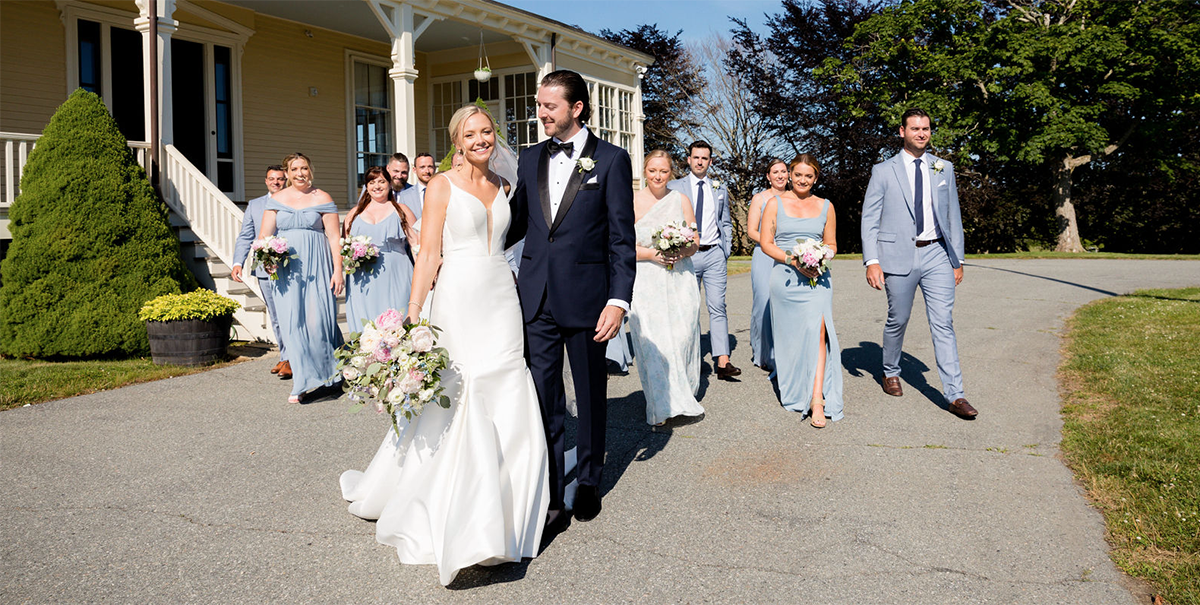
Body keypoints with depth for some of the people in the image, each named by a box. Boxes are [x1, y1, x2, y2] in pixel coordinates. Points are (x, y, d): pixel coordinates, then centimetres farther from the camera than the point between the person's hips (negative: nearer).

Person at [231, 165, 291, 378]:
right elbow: (245, 237, 13)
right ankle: (285, 356, 21)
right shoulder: (254, 205, 16)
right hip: (264, 271, 4)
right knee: (275, 319, 11)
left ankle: (290, 360, -4)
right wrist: (237, 262, -1)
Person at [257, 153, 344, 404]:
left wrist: (338, 270, -7)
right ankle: (302, 382, 5)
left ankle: (331, 370, 18)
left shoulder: (322, 199, 4)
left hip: (316, 266, -2)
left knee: (318, 320, -7)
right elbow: (264, 235, 7)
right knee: (292, 322, -2)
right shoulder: (276, 200, 10)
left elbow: (334, 237, 0)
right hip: (286, 268, 2)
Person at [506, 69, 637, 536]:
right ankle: (551, 501, 10)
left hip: (586, 297, -3)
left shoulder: (611, 160, -3)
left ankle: (588, 483, 31)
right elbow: (516, 224, 15)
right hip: (537, 297, 3)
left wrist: (619, 300, -13)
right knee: (543, 399, 3)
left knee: (591, 394, 12)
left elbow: (622, 238, -5)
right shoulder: (531, 160, 10)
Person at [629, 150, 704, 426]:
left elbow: (695, 243, 11)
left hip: (679, 278, 2)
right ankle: (661, 405, 1)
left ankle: (681, 394, 15)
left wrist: (681, 252, -10)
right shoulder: (633, 202, 1)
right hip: (646, 283, -2)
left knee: (682, 338, -4)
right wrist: (652, 253, -15)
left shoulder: (681, 200, 9)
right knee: (652, 341, -8)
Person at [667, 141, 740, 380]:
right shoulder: (674, 187, 5)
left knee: (718, 307, -7)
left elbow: (726, 224, 19)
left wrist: (726, 252, 8)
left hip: (714, 254, 1)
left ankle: (722, 362, -11)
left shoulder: (720, 190, 15)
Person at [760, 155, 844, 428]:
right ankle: (794, 392, 23)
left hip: (817, 278, 0)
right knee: (790, 337, 5)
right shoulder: (775, 204, 7)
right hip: (785, 279, 0)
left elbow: (831, 243, 16)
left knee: (817, 330, -18)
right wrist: (792, 261, -13)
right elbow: (766, 243, 2)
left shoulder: (825, 206, 11)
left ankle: (818, 398, -23)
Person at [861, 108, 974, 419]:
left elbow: (953, 215, 15)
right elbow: (870, 219, 0)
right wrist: (872, 261, -10)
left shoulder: (944, 169, 12)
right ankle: (890, 372, 35)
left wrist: (958, 259, 12)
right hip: (899, 256, -2)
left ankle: (954, 396, -4)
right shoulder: (883, 171, 2)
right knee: (898, 320, 10)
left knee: (943, 324, -4)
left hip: (937, 255, 2)